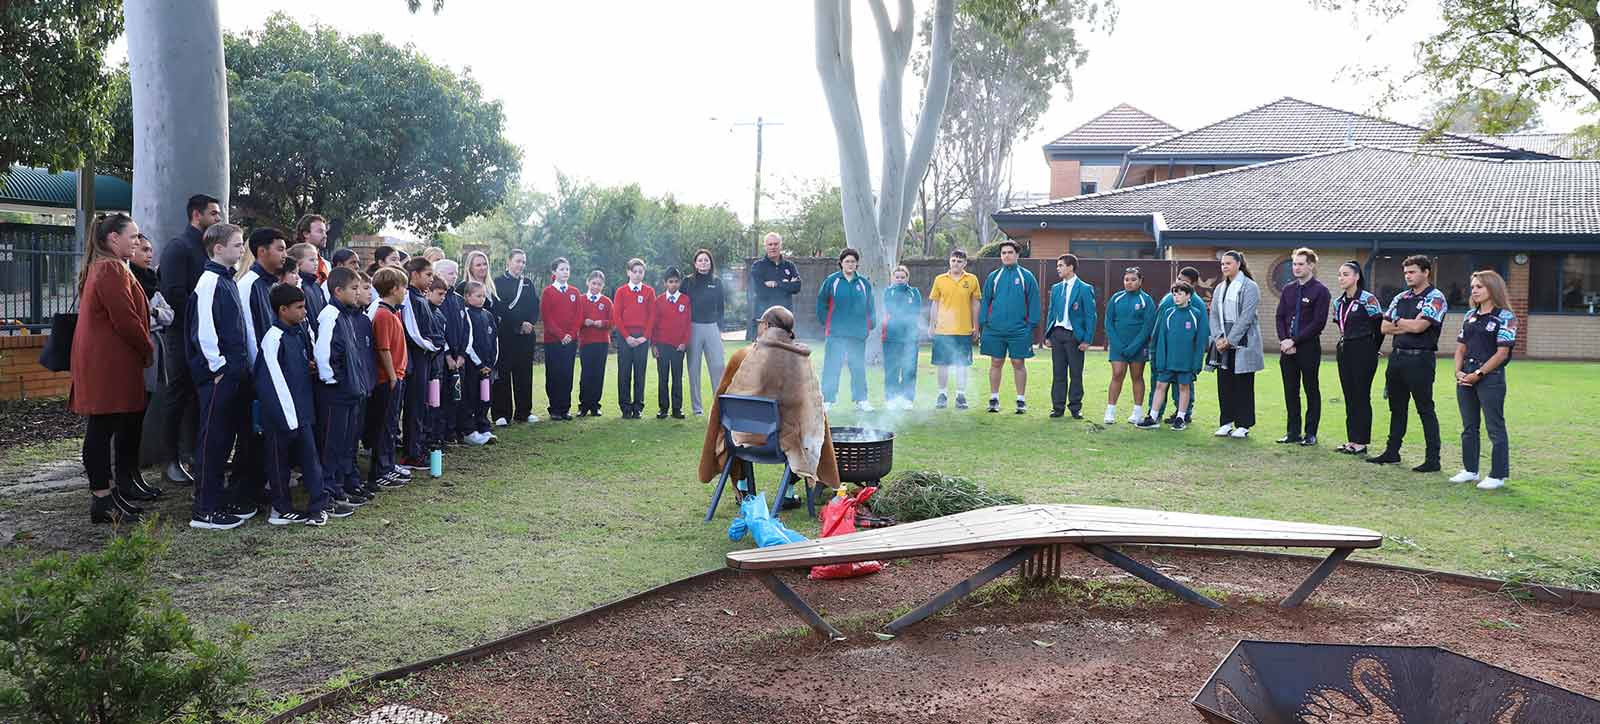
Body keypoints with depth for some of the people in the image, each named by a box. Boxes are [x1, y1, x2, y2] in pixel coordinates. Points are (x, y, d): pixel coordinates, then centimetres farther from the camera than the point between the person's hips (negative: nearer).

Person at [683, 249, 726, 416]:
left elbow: (720, 307, 14)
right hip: (693, 327, -2)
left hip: (712, 327, 2)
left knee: (718, 366, -5)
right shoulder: (688, 282, 2)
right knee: (694, 368, 2)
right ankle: (697, 407, 8)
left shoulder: (717, 282, 9)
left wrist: (720, 328, 9)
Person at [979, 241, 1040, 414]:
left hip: (1019, 330, -2)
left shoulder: (1026, 276, 3)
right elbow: (986, 301, 10)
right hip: (995, 329, 2)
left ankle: (1021, 400, 12)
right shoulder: (993, 277, 8)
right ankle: (994, 399, 16)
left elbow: (1033, 302, 3)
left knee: (1019, 364, 3)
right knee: (996, 363, 6)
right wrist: (983, 323, 2)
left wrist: (1031, 324, -4)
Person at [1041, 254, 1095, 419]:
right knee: (1058, 373, 6)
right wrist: (1047, 335, 8)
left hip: (1074, 335, -4)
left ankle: (1075, 408, 11)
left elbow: (1090, 316, -5)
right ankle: (1058, 407, 12)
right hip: (1057, 333, 4)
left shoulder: (1085, 289, -3)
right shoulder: (1055, 288, 13)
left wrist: (1087, 339, -11)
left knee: (1076, 374, 2)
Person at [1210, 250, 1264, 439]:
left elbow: (1246, 317, -13)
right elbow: (1214, 315, 10)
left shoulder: (1249, 287, -6)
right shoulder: (1220, 288, 14)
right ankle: (1227, 422, 14)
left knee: (1243, 385, -1)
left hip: (1242, 343, -6)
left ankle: (1243, 425, 5)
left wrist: (1230, 340, -15)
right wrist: (1218, 338, -6)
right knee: (1224, 384, 6)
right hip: (1223, 343, 6)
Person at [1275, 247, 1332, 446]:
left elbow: (1318, 323, -12)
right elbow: (1280, 317, 11)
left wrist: (1294, 341, -14)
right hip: (1287, 348, 6)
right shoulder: (1288, 289, 12)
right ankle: (1293, 432, 16)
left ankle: (1310, 433, 9)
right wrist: (1284, 340, -5)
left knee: (1311, 390, 3)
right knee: (1290, 391, 8)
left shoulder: (1320, 290, -6)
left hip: (1309, 348, -5)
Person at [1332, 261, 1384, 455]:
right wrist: (1343, 344, 12)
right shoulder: (1338, 302, 10)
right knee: (1349, 396, 9)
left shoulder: (1368, 299, -11)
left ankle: (1361, 442, 3)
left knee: (1361, 396, -3)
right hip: (1344, 351, 7)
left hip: (1363, 352, -7)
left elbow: (1380, 326, -6)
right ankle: (1352, 439, 15)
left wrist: (1372, 350, 2)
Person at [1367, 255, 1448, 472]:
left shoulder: (1435, 298, -7)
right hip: (1397, 356, 7)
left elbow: (1419, 326, -18)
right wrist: (1408, 326, -7)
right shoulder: (1400, 298, 14)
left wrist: (1398, 322, -1)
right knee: (1397, 407, 14)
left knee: (1425, 409, -3)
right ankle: (1392, 451, 23)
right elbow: (1385, 327, 8)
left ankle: (1433, 459, 1)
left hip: (1420, 359, -7)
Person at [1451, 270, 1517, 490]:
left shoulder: (1505, 317, -6)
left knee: (1495, 428, -2)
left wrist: (1478, 374, -14)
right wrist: (1458, 371, 0)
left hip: (1490, 376, -7)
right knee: (1469, 427, 12)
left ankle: (1498, 475, 4)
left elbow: (1501, 353, -12)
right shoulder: (1470, 315, 13)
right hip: (1466, 378, 7)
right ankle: (1470, 470, 22)